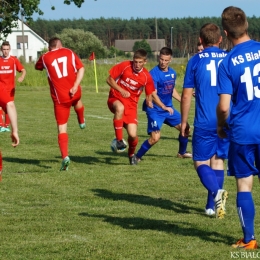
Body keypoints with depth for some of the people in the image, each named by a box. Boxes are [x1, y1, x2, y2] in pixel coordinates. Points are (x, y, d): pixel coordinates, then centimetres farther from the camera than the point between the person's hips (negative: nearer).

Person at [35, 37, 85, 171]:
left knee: (62, 128, 1)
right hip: (74, 93, 2)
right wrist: (75, 86, -9)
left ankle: (65, 156, -14)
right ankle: (82, 121, 61)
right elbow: (81, 69, -4)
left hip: (60, 98, -2)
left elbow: (37, 66, 22)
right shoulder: (69, 53, 4)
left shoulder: (45, 57, 1)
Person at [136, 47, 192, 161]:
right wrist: (164, 107, -38)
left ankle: (182, 153, 33)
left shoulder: (172, 73, 5)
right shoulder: (154, 73, -19)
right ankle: (137, 156, -2)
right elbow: (153, 94, -27)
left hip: (168, 108, 7)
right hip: (155, 110, -7)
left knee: (185, 128, 11)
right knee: (155, 137, -20)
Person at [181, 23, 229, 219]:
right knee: (218, 161, 13)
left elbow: (187, 95, -1)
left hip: (205, 122, -3)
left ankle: (216, 192, -22)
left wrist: (184, 122, 8)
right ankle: (212, 206, 12)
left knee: (201, 162, 5)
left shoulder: (195, 61, -1)